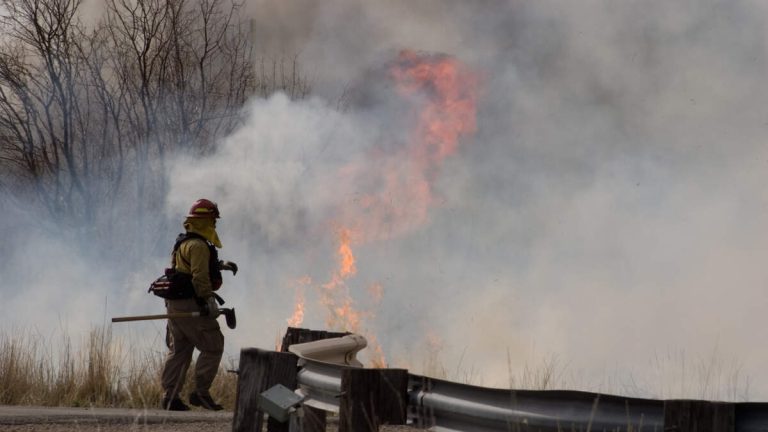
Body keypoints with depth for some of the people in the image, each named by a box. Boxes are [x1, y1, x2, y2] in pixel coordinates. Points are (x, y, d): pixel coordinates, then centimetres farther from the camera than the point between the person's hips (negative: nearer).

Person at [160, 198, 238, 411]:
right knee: (213, 347, -2)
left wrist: (220, 265, 30)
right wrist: (209, 301, -24)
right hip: (191, 305, -10)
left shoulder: (183, 243, 18)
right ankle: (201, 392, -5)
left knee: (179, 350, 12)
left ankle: (170, 397, 11)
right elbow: (200, 277, -23)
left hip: (175, 304, 10)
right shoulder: (198, 246, -15)